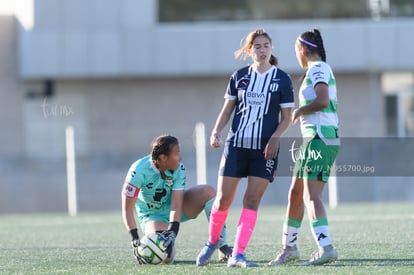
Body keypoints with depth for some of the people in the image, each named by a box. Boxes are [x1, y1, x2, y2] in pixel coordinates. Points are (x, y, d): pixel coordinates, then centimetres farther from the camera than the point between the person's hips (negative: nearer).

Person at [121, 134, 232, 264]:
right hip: (152, 215, -4)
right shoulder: (139, 171, -27)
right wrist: (135, 239, -35)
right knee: (165, 257, -30)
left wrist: (172, 232, -38)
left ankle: (223, 247, -19)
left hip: (174, 211, 4)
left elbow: (176, 205, -23)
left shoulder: (179, 169, -17)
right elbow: (127, 209, -26)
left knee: (208, 192, -22)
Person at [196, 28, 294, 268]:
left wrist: (275, 138, -13)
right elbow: (228, 108, 12)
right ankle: (213, 241, 23)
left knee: (252, 200, -7)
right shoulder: (239, 77, 6)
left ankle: (237, 255, -6)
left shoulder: (282, 79, 1)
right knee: (224, 199, -1)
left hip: (265, 149, -1)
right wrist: (216, 131, -3)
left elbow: (287, 116, 2)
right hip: (236, 144, 1)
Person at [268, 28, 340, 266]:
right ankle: (289, 247, 26)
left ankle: (326, 248, -27)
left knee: (311, 195, -17)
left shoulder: (317, 69, -9)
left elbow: (323, 101, -24)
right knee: (296, 193, 16)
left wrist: (300, 110, -9)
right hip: (313, 138, 10)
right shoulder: (321, 69, 20)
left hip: (320, 138, -10)